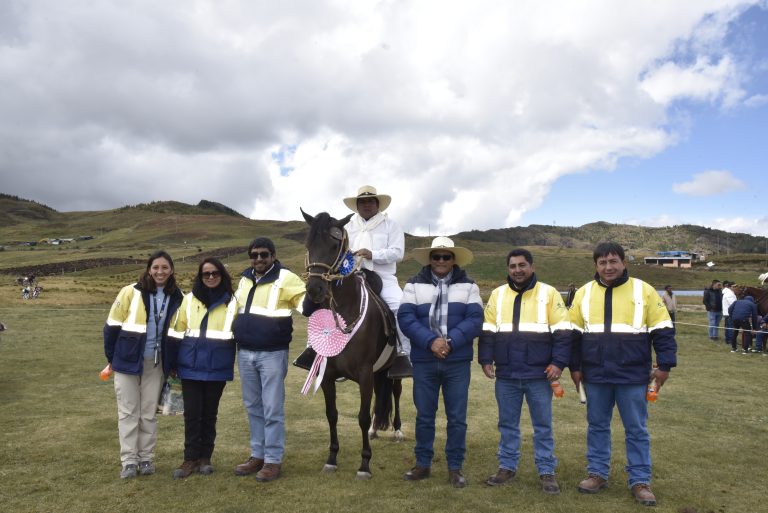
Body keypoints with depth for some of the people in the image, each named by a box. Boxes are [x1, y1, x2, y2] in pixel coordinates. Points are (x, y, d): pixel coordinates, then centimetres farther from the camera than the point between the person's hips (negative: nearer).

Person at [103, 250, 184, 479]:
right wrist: (111, 357, -1)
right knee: (128, 412, 4)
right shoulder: (131, 292, -8)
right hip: (128, 361, -2)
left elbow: (178, 331, 11)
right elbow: (112, 325, -2)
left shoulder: (177, 298, 0)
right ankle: (129, 461, 12)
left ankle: (146, 458, 20)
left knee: (149, 412, 10)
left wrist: (172, 363, 9)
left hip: (156, 363, 2)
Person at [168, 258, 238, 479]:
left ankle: (205, 457, 20)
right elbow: (178, 331, 8)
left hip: (217, 367, 0)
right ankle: (191, 458, 13)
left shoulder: (232, 302, 4)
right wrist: (172, 363, 7)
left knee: (210, 413, 8)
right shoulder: (189, 299, 6)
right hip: (191, 366, 1)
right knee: (192, 413, 1)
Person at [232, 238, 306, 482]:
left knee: (272, 408, 0)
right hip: (245, 353, 7)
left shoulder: (285, 279, -8)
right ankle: (257, 455, 28)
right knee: (253, 407, 15)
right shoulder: (245, 279, 12)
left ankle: (273, 460, 11)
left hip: (272, 353, -6)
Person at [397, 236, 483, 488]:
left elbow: (475, 320, -7)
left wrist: (450, 341, -20)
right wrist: (430, 341, -21)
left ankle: (455, 467, 21)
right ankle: (423, 464, 26)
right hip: (424, 361, 0)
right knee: (424, 416, 11)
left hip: (458, 362, 0)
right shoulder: (414, 285, 2)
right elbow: (405, 318, -8)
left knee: (457, 417, 7)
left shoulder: (468, 286, 3)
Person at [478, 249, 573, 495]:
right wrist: (486, 360, 0)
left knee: (543, 425, 7)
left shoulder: (549, 293, -1)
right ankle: (507, 467, 24)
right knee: (507, 423, 12)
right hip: (506, 374, 3)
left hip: (539, 374, -2)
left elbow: (562, 332, -3)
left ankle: (546, 471, 18)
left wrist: (558, 362, -11)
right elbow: (487, 332, 9)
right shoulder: (497, 295, 8)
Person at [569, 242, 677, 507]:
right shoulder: (584, 293, 3)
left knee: (636, 429, 7)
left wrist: (664, 365, -5)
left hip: (632, 376, -2)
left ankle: (640, 481, 18)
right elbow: (573, 334, 7)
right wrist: (575, 367, 5)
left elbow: (662, 331, -1)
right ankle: (597, 473, 25)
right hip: (595, 376, 2)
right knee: (597, 425, 12)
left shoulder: (644, 291, -3)